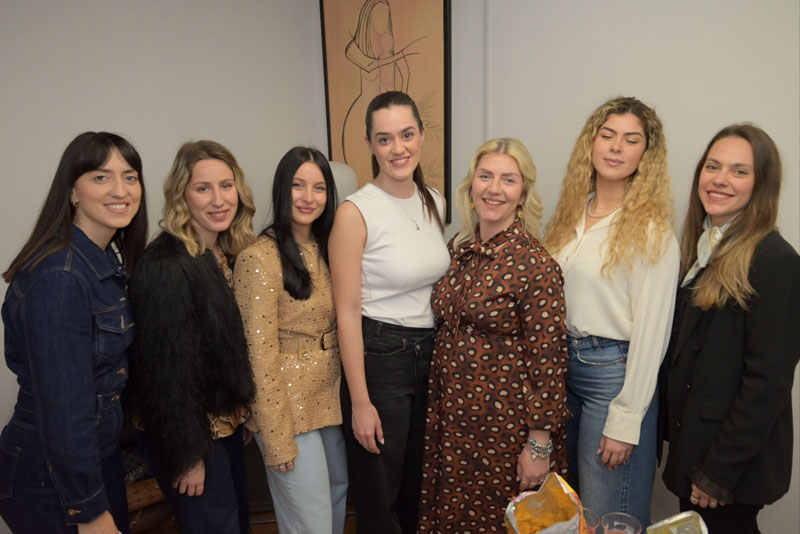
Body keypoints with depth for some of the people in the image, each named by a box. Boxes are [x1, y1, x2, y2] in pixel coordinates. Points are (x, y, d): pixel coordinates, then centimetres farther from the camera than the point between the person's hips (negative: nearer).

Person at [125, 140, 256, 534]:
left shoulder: (227, 255, 2)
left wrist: (242, 411, 10)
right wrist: (188, 455, -18)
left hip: (225, 422, 8)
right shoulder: (166, 268, -24)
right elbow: (168, 368, -23)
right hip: (188, 431, -8)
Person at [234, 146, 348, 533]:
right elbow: (261, 354, -18)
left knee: (339, 487, 25)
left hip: (331, 396, 7)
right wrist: (277, 438, -16)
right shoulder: (259, 258, -18)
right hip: (288, 403, -7)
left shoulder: (325, 250, 5)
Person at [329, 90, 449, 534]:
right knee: (379, 498, 12)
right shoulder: (355, 212, -15)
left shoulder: (433, 202, 5)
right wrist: (360, 402, -14)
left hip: (430, 352, 6)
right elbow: (347, 313, -14)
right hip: (378, 357, -6)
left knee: (418, 485, 22)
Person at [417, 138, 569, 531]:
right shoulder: (458, 249, 3)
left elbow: (547, 359, -15)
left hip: (506, 424, -5)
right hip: (451, 419, 6)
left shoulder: (535, 264, -16)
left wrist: (539, 444, -13)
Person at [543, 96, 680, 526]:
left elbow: (650, 330, -14)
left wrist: (625, 420, -14)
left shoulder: (651, 229, -13)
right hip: (561, 362, 6)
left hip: (614, 371, -6)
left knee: (606, 516, 10)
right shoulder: (573, 213, 6)